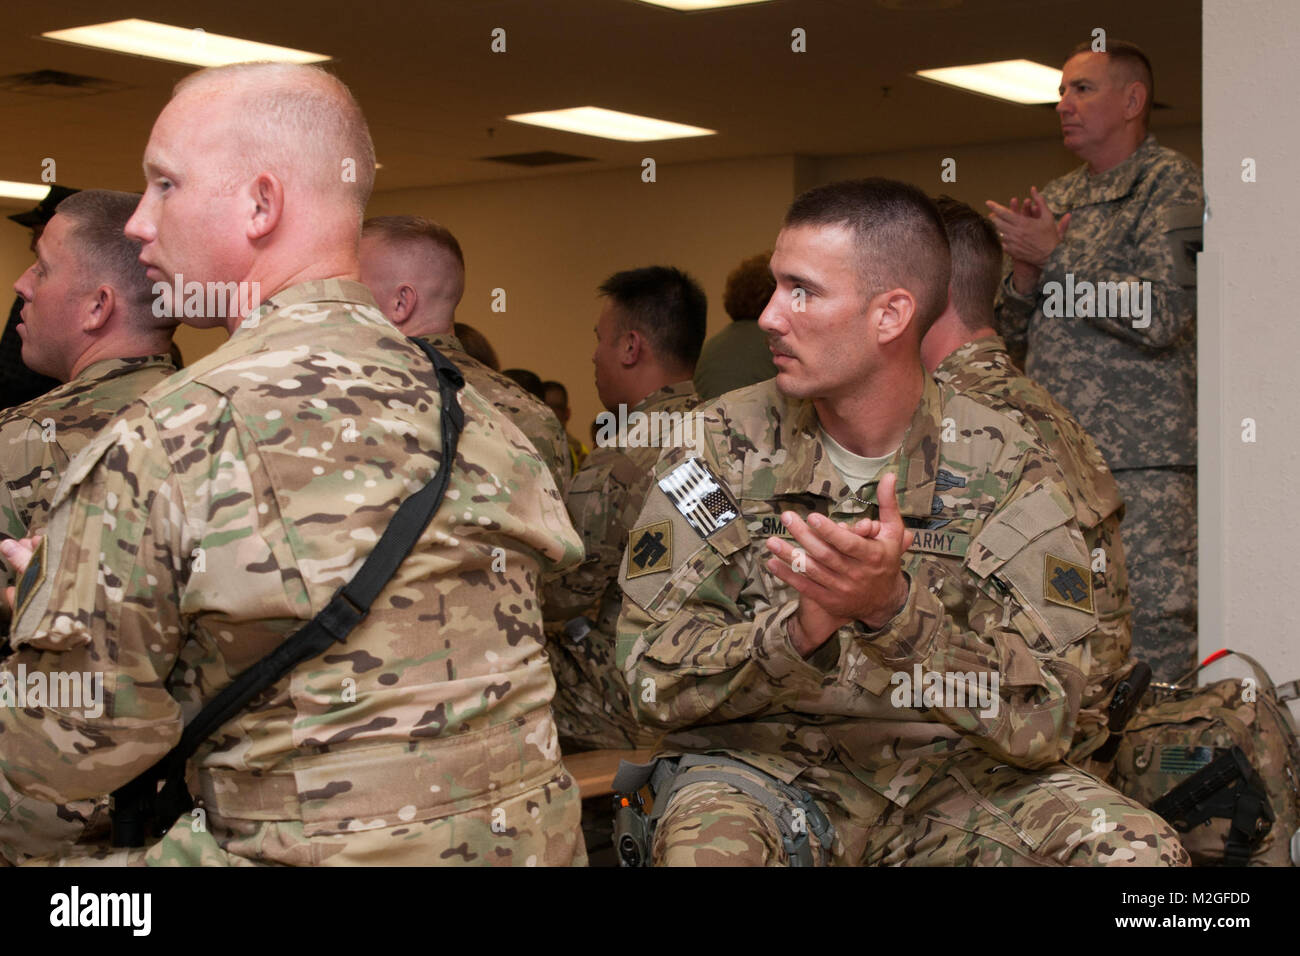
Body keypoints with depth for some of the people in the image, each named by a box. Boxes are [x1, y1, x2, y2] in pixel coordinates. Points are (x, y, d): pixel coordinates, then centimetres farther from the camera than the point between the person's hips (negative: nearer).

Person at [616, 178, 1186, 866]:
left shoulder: (1005, 471, -6)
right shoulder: (721, 446, -4)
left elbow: (1042, 722, -15)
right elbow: (652, 680, -9)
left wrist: (895, 609, -31)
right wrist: (800, 630, -28)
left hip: (944, 769, 2)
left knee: (1136, 847, -23)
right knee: (707, 841, -35)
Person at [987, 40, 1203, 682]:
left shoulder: (1171, 183, -1)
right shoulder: (1056, 200, 20)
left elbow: (1161, 315, -15)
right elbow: (1012, 334, 21)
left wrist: (1053, 259, -8)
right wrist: (1024, 270, 0)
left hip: (1140, 462, -7)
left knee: (1155, 635, -8)